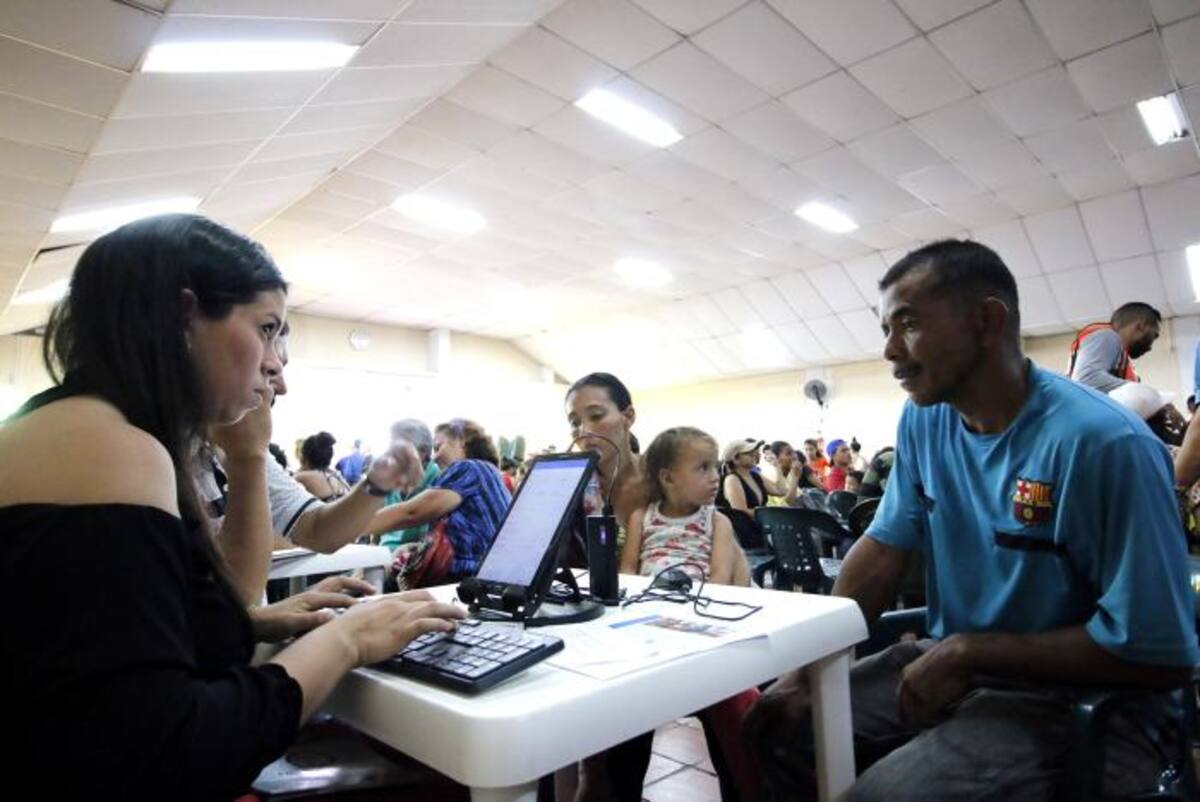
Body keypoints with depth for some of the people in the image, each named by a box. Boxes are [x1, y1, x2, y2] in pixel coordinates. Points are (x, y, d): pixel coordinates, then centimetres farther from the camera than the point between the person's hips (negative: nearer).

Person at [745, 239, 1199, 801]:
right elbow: (883, 550, -2)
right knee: (772, 731, -4)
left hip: (1078, 699, -5)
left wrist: (967, 650, -15)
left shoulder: (1102, 442, -23)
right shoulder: (923, 420, -2)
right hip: (954, 666, 6)